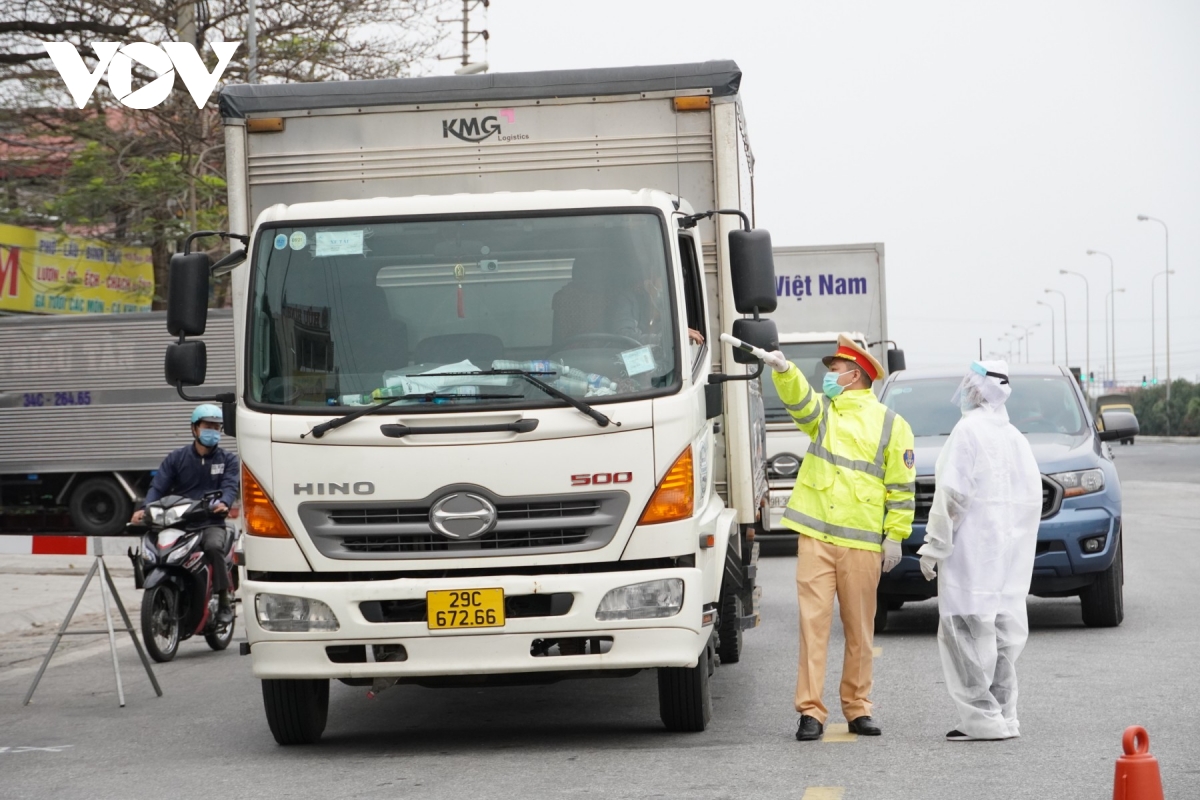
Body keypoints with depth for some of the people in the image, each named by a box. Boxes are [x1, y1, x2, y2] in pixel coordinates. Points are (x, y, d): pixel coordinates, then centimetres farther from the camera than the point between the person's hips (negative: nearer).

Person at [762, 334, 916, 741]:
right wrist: (784, 371, -29)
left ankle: (857, 708, 16)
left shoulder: (890, 424, 4)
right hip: (815, 535, 2)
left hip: (861, 542, -2)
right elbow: (798, 400, -10)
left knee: (860, 628, 6)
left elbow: (901, 485, 3)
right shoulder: (824, 410, 13)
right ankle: (810, 711, -5)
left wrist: (895, 536, -2)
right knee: (813, 622, -4)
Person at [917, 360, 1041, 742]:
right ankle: (1004, 718, 13)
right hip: (1011, 551, 8)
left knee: (966, 631, -7)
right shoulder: (1015, 437, 14)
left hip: (973, 551, -8)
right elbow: (1033, 495, 15)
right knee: (1003, 634, 10)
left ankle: (982, 718, -10)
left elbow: (952, 495, -15)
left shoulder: (968, 431, -10)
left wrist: (934, 546, -12)